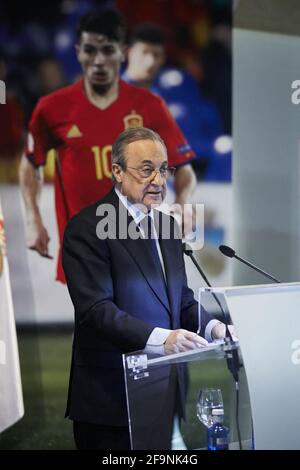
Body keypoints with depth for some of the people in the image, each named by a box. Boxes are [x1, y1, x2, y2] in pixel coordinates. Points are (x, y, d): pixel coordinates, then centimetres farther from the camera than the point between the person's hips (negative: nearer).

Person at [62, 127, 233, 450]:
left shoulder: (165, 225, 13)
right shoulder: (86, 228, -11)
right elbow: (96, 310, -20)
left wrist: (210, 326, -2)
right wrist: (160, 338, -31)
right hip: (111, 396, -7)